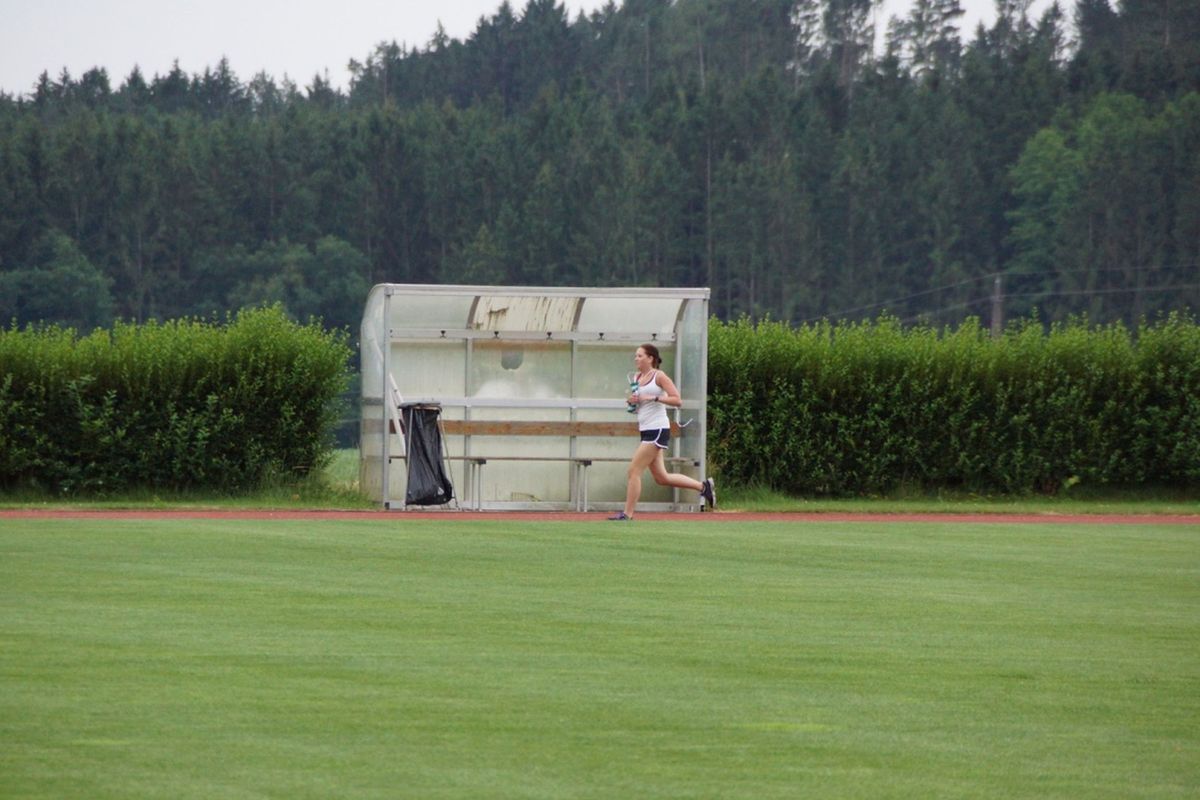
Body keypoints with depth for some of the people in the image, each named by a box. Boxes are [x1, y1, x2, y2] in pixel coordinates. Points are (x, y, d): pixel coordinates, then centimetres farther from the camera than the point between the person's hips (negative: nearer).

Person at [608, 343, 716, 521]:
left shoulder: (659, 376, -8)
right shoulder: (638, 378, 14)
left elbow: (677, 400, -12)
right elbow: (635, 403, 24)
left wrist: (654, 397, -20)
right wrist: (631, 401, 1)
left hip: (658, 430, -9)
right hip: (646, 431, 9)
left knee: (634, 470, -11)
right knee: (661, 478, 11)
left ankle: (627, 514, -6)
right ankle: (703, 486, 23)